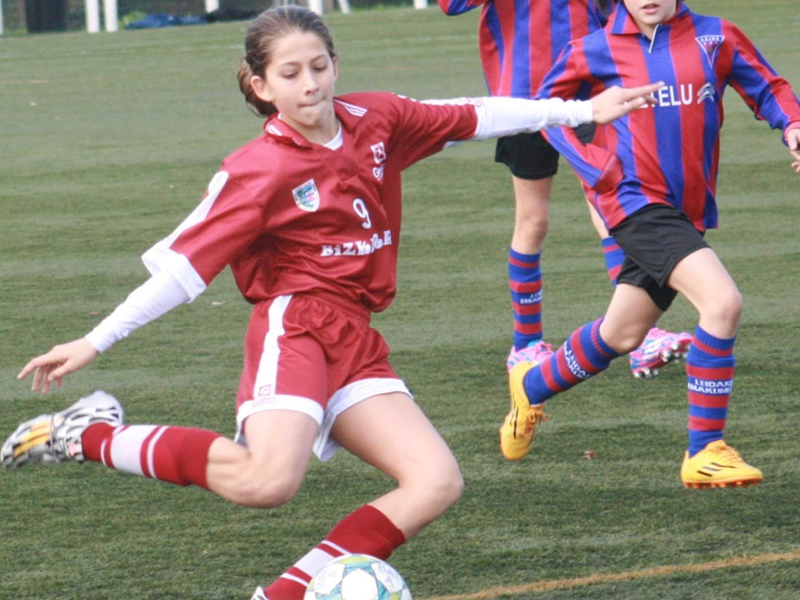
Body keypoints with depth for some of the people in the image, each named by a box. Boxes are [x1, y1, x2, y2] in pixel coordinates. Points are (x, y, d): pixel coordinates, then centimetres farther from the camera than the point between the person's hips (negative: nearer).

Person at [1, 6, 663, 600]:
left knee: (437, 483, -9)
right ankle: (92, 436, -15)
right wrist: (95, 342, -14)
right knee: (268, 480, -32)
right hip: (294, 327, -7)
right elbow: (183, 264, -10)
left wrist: (581, 110, 25)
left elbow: (471, 118, 19)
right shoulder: (258, 171, -9)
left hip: (356, 342, 7)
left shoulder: (376, 121, 7)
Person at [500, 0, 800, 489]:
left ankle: (532, 386, 47)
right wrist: (592, 164, -2)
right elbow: (548, 106, 12)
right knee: (723, 301, -24)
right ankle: (704, 454, -18)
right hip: (636, 201, -5)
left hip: (688, 212, 5)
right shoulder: (596, 52, -2)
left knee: (622, 336, 18)